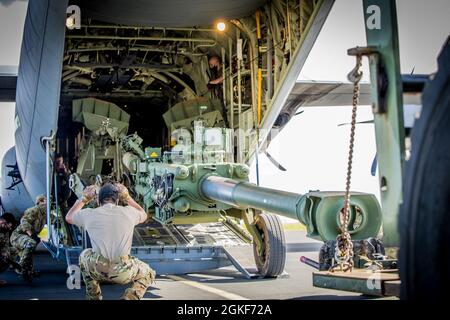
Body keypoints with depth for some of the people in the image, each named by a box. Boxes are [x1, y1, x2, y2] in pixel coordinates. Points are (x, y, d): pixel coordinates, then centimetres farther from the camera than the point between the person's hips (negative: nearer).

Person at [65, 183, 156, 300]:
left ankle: (93, 297, 32)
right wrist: (127, 197, 30)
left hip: (96, 271, 1)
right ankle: (129, 298, 2)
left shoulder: (89, 214, 1)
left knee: (84, 255, 36)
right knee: (148, 274, 29)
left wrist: (84, 198, 31)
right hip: (122, 273, -1)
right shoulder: (128, 212, 1)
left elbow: (69, 217, 24)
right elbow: (144, 215, 26)